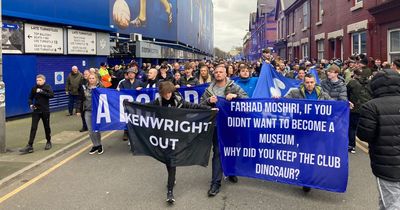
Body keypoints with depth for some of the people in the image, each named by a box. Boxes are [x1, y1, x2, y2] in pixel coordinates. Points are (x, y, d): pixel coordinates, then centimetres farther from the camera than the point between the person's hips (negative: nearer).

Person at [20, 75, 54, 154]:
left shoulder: (47, 87, -4)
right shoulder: (34, 88, 3)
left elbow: (52, 95, -20)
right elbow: (30, 98, 12)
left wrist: (42, 92, -27)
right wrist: (31, 104, -7)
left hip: (45, 111, -2)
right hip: (36, 111, 2)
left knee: (46, 127, 11)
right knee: (33, 128, -5)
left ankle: (48, 142, 30)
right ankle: (30, 146, -6)